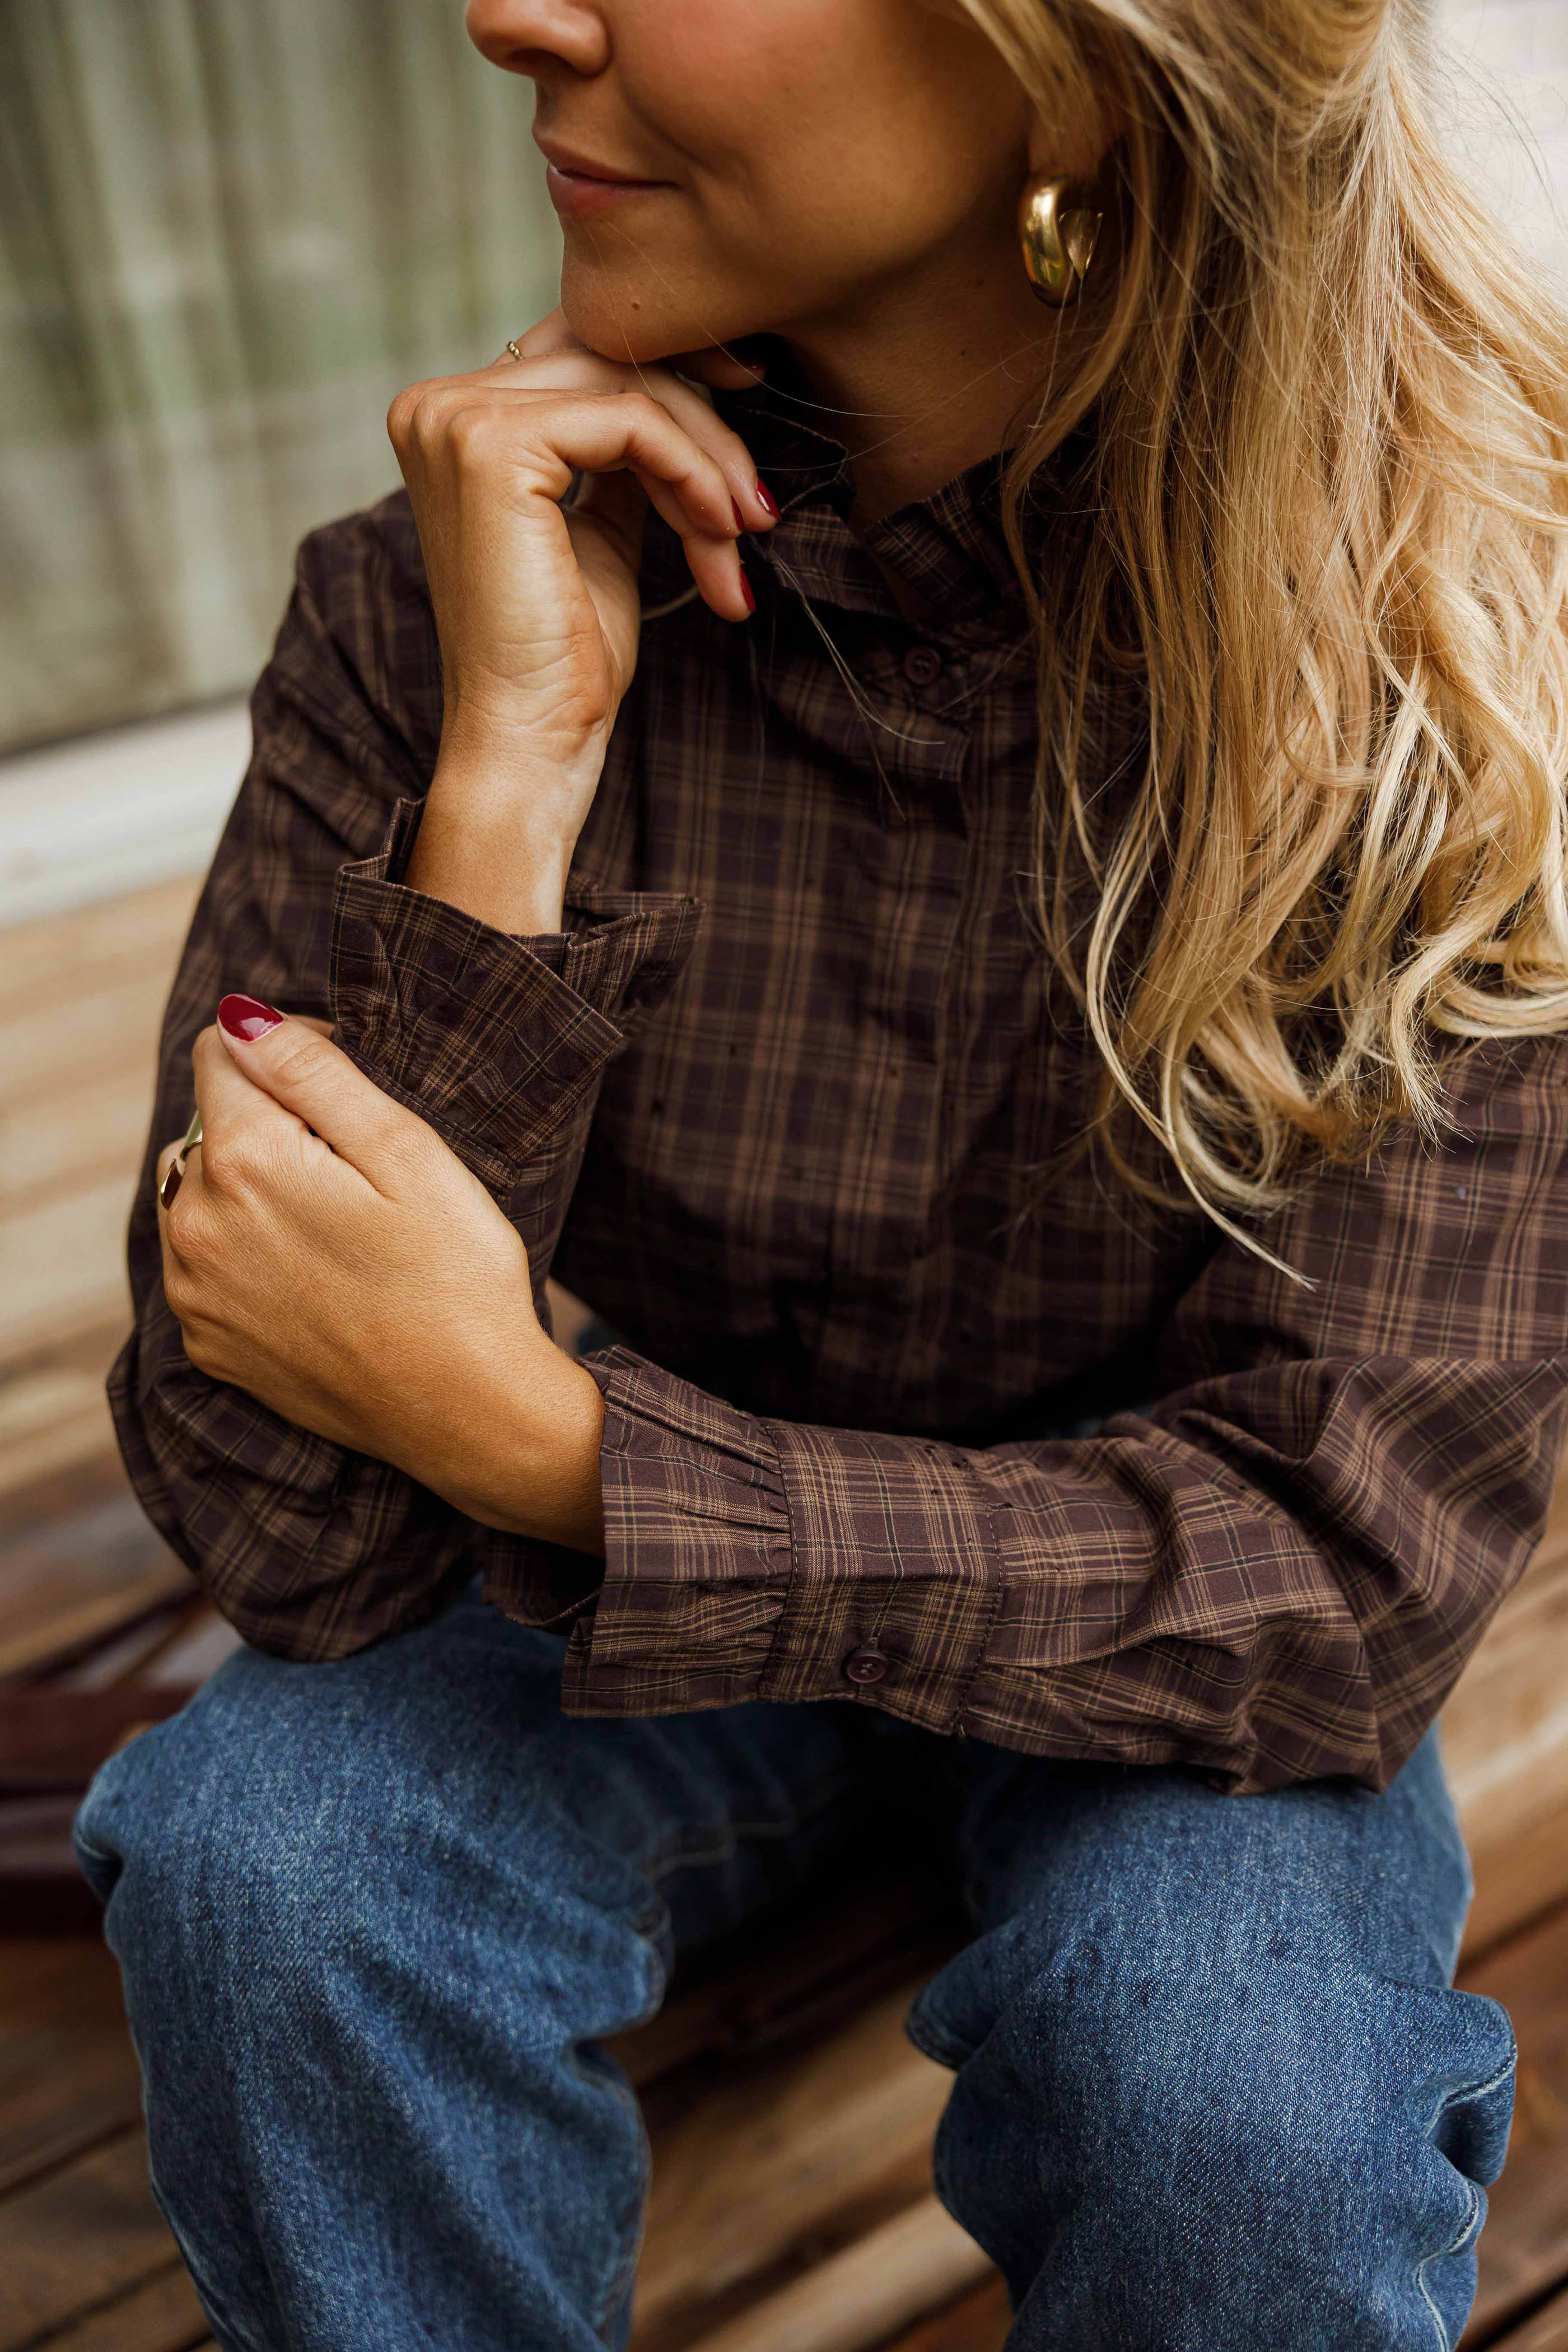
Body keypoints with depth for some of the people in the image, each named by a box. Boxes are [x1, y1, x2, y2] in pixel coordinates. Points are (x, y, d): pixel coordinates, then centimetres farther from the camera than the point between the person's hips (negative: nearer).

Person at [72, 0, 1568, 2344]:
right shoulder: (434, 601, -19)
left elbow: (1343, 1569, -23)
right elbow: (287, 1536, -22)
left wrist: (515, 1425, -32)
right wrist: (515, 762, -31)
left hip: (1170, 1642, 0)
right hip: (656, 1570, 2)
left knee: (1234, 2080, -29)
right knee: (261, 1848, -26)